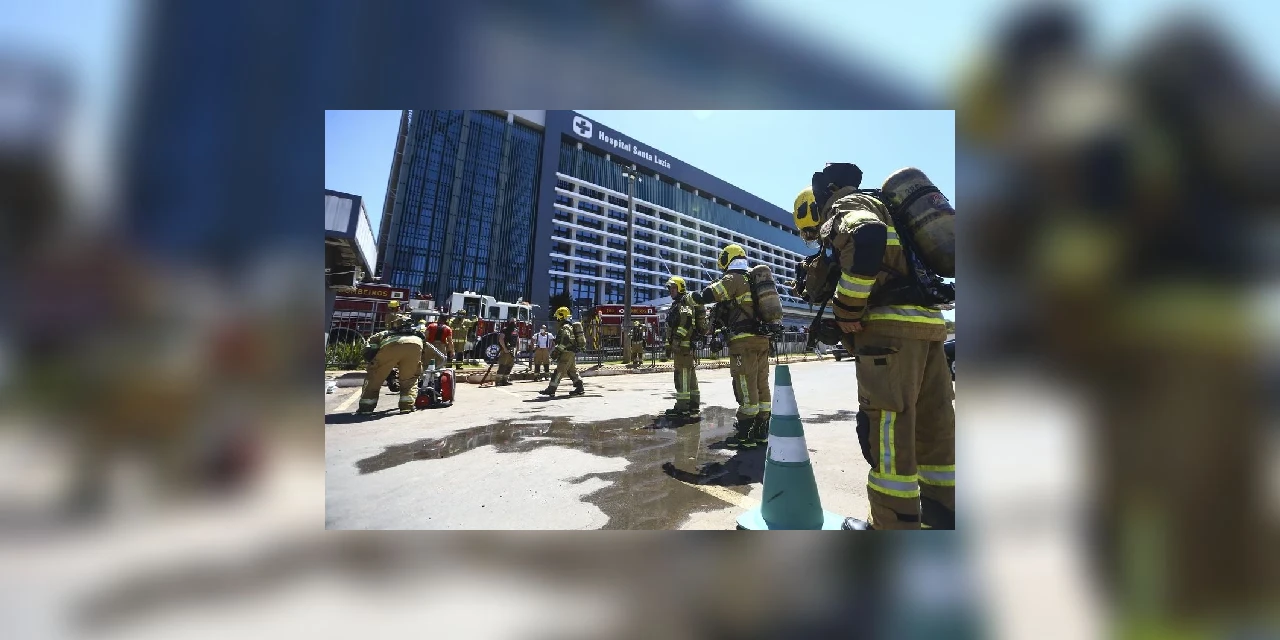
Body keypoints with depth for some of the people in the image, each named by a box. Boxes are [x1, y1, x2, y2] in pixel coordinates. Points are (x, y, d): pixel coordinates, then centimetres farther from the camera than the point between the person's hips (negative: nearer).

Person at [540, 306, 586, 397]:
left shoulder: (565, 327, -15)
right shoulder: (571, 326, 18)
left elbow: (565, 341, -27)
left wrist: (557, 350, -22)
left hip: (567, 353, -10)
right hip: (572, 352, 10)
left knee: (559, 371, -8)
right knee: (572, 371, 14)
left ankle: (551, 390, -7)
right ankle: (580, 388, 14)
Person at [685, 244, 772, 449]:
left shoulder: (732, 280, -5)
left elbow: (705, 296, -11)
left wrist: (688, 297, 9)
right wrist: (721, 310, 32)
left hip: (744, 340, -8)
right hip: (762, 339, 8)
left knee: (746, 388, -6)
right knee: (761, 385, 11)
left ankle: (745, 435, -1)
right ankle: (761, 431, 18)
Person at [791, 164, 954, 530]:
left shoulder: (844, 207, 1)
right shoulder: (876, 206, 30)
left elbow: (866, 238, -24)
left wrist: (846, 309, -17)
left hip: (892, 326, -10)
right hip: (927, 321, 10)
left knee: (886, 430, -5)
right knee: (933, 426, 13)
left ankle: (894, 524, 3)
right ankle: (943, 516, 23)